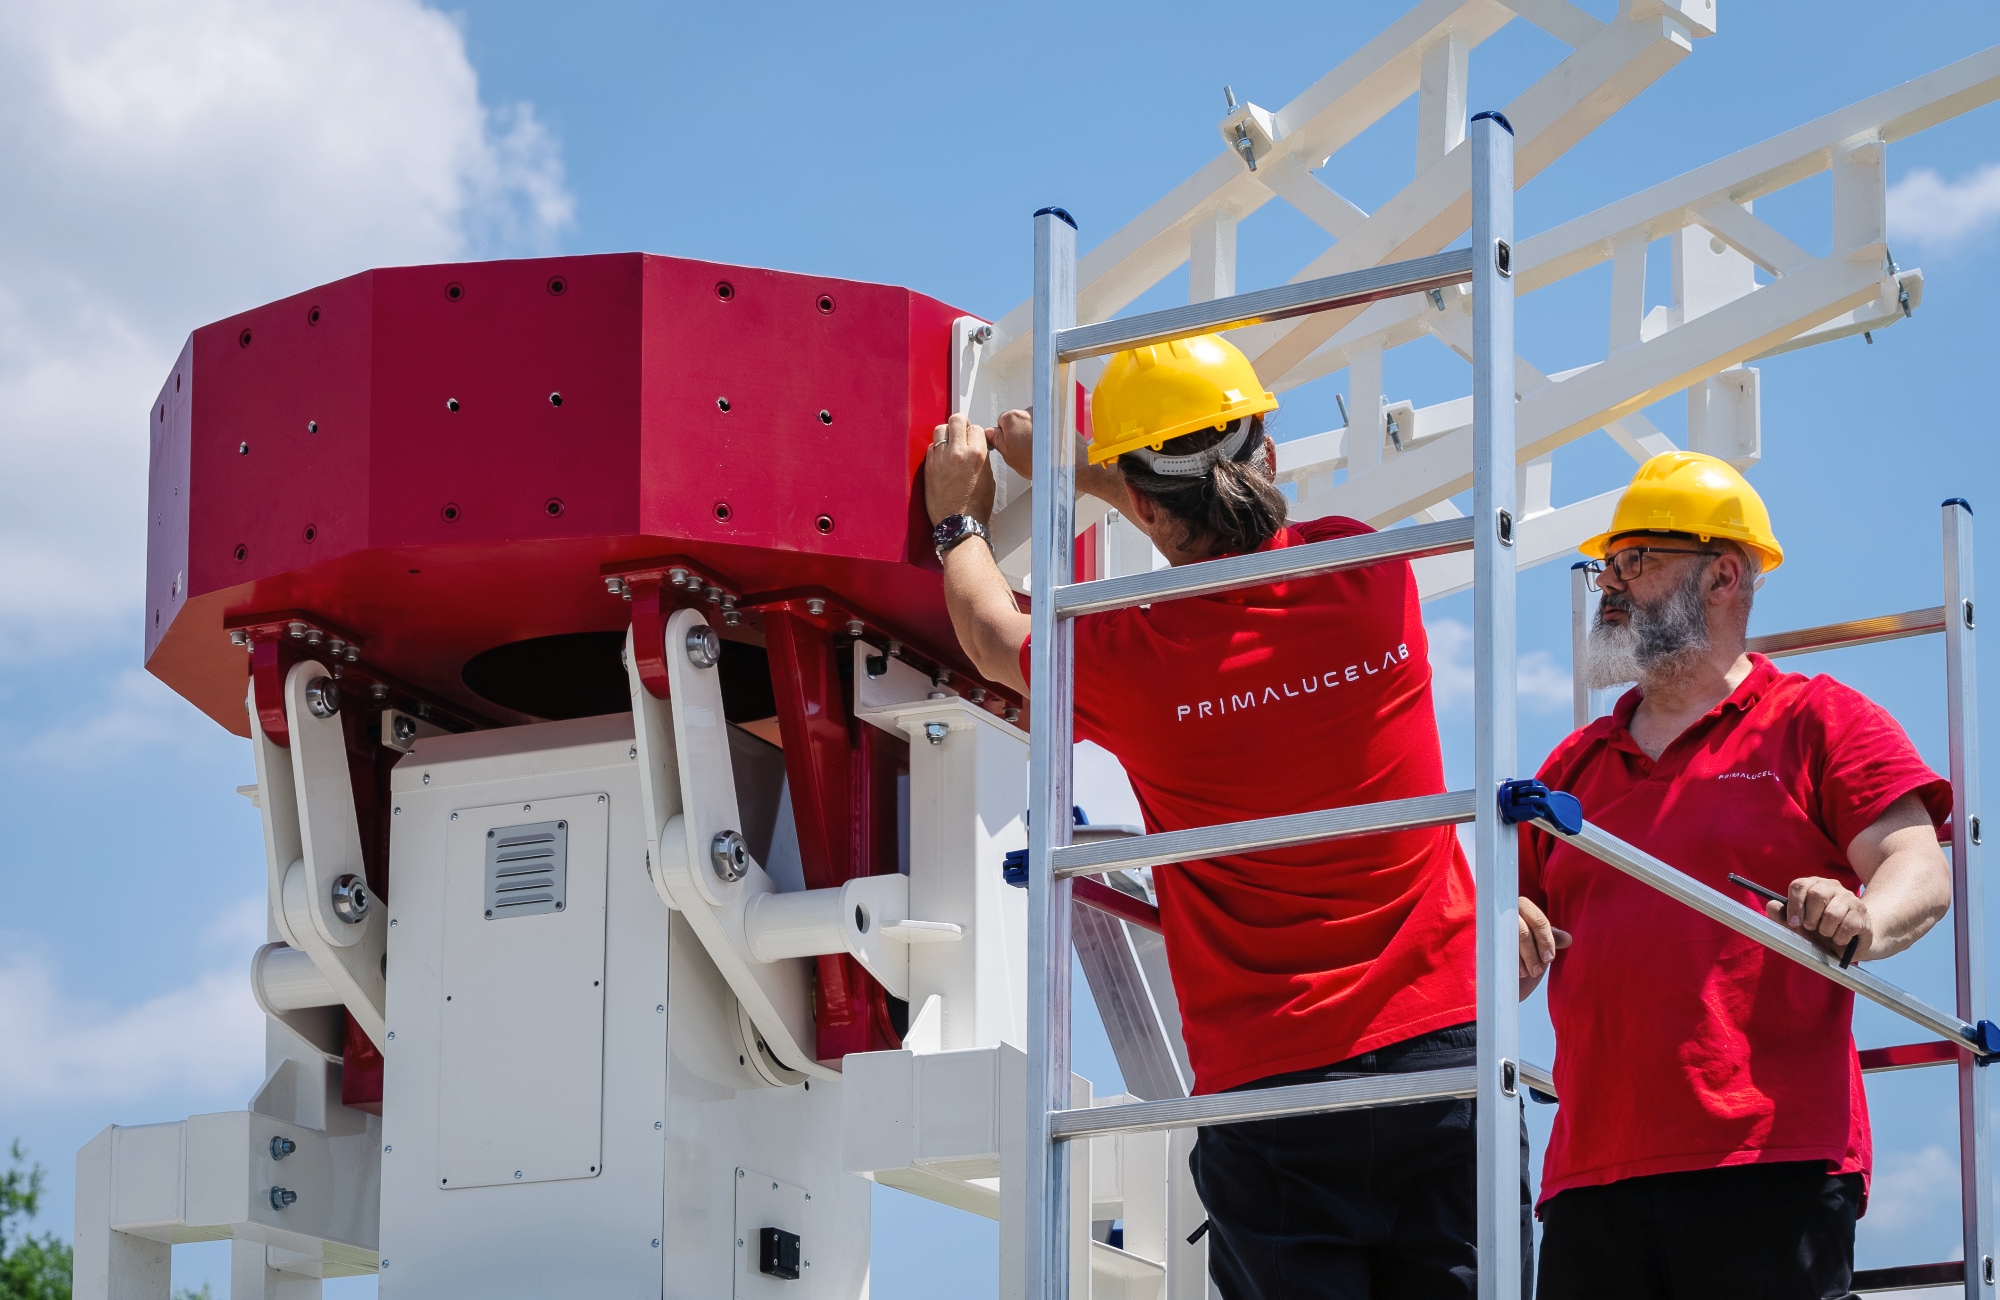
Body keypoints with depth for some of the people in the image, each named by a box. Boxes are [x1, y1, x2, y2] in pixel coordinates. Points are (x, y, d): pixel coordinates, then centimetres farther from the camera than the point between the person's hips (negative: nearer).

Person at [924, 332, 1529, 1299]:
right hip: (1445, 1052, 2)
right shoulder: (1367, 574, 0)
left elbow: (997, 639, 17)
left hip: (1270, 1091, -2)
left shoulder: (1128, 661, -8)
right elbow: (1235, 523, 24)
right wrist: (1072, 467, 37)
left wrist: (960, 520, 36)